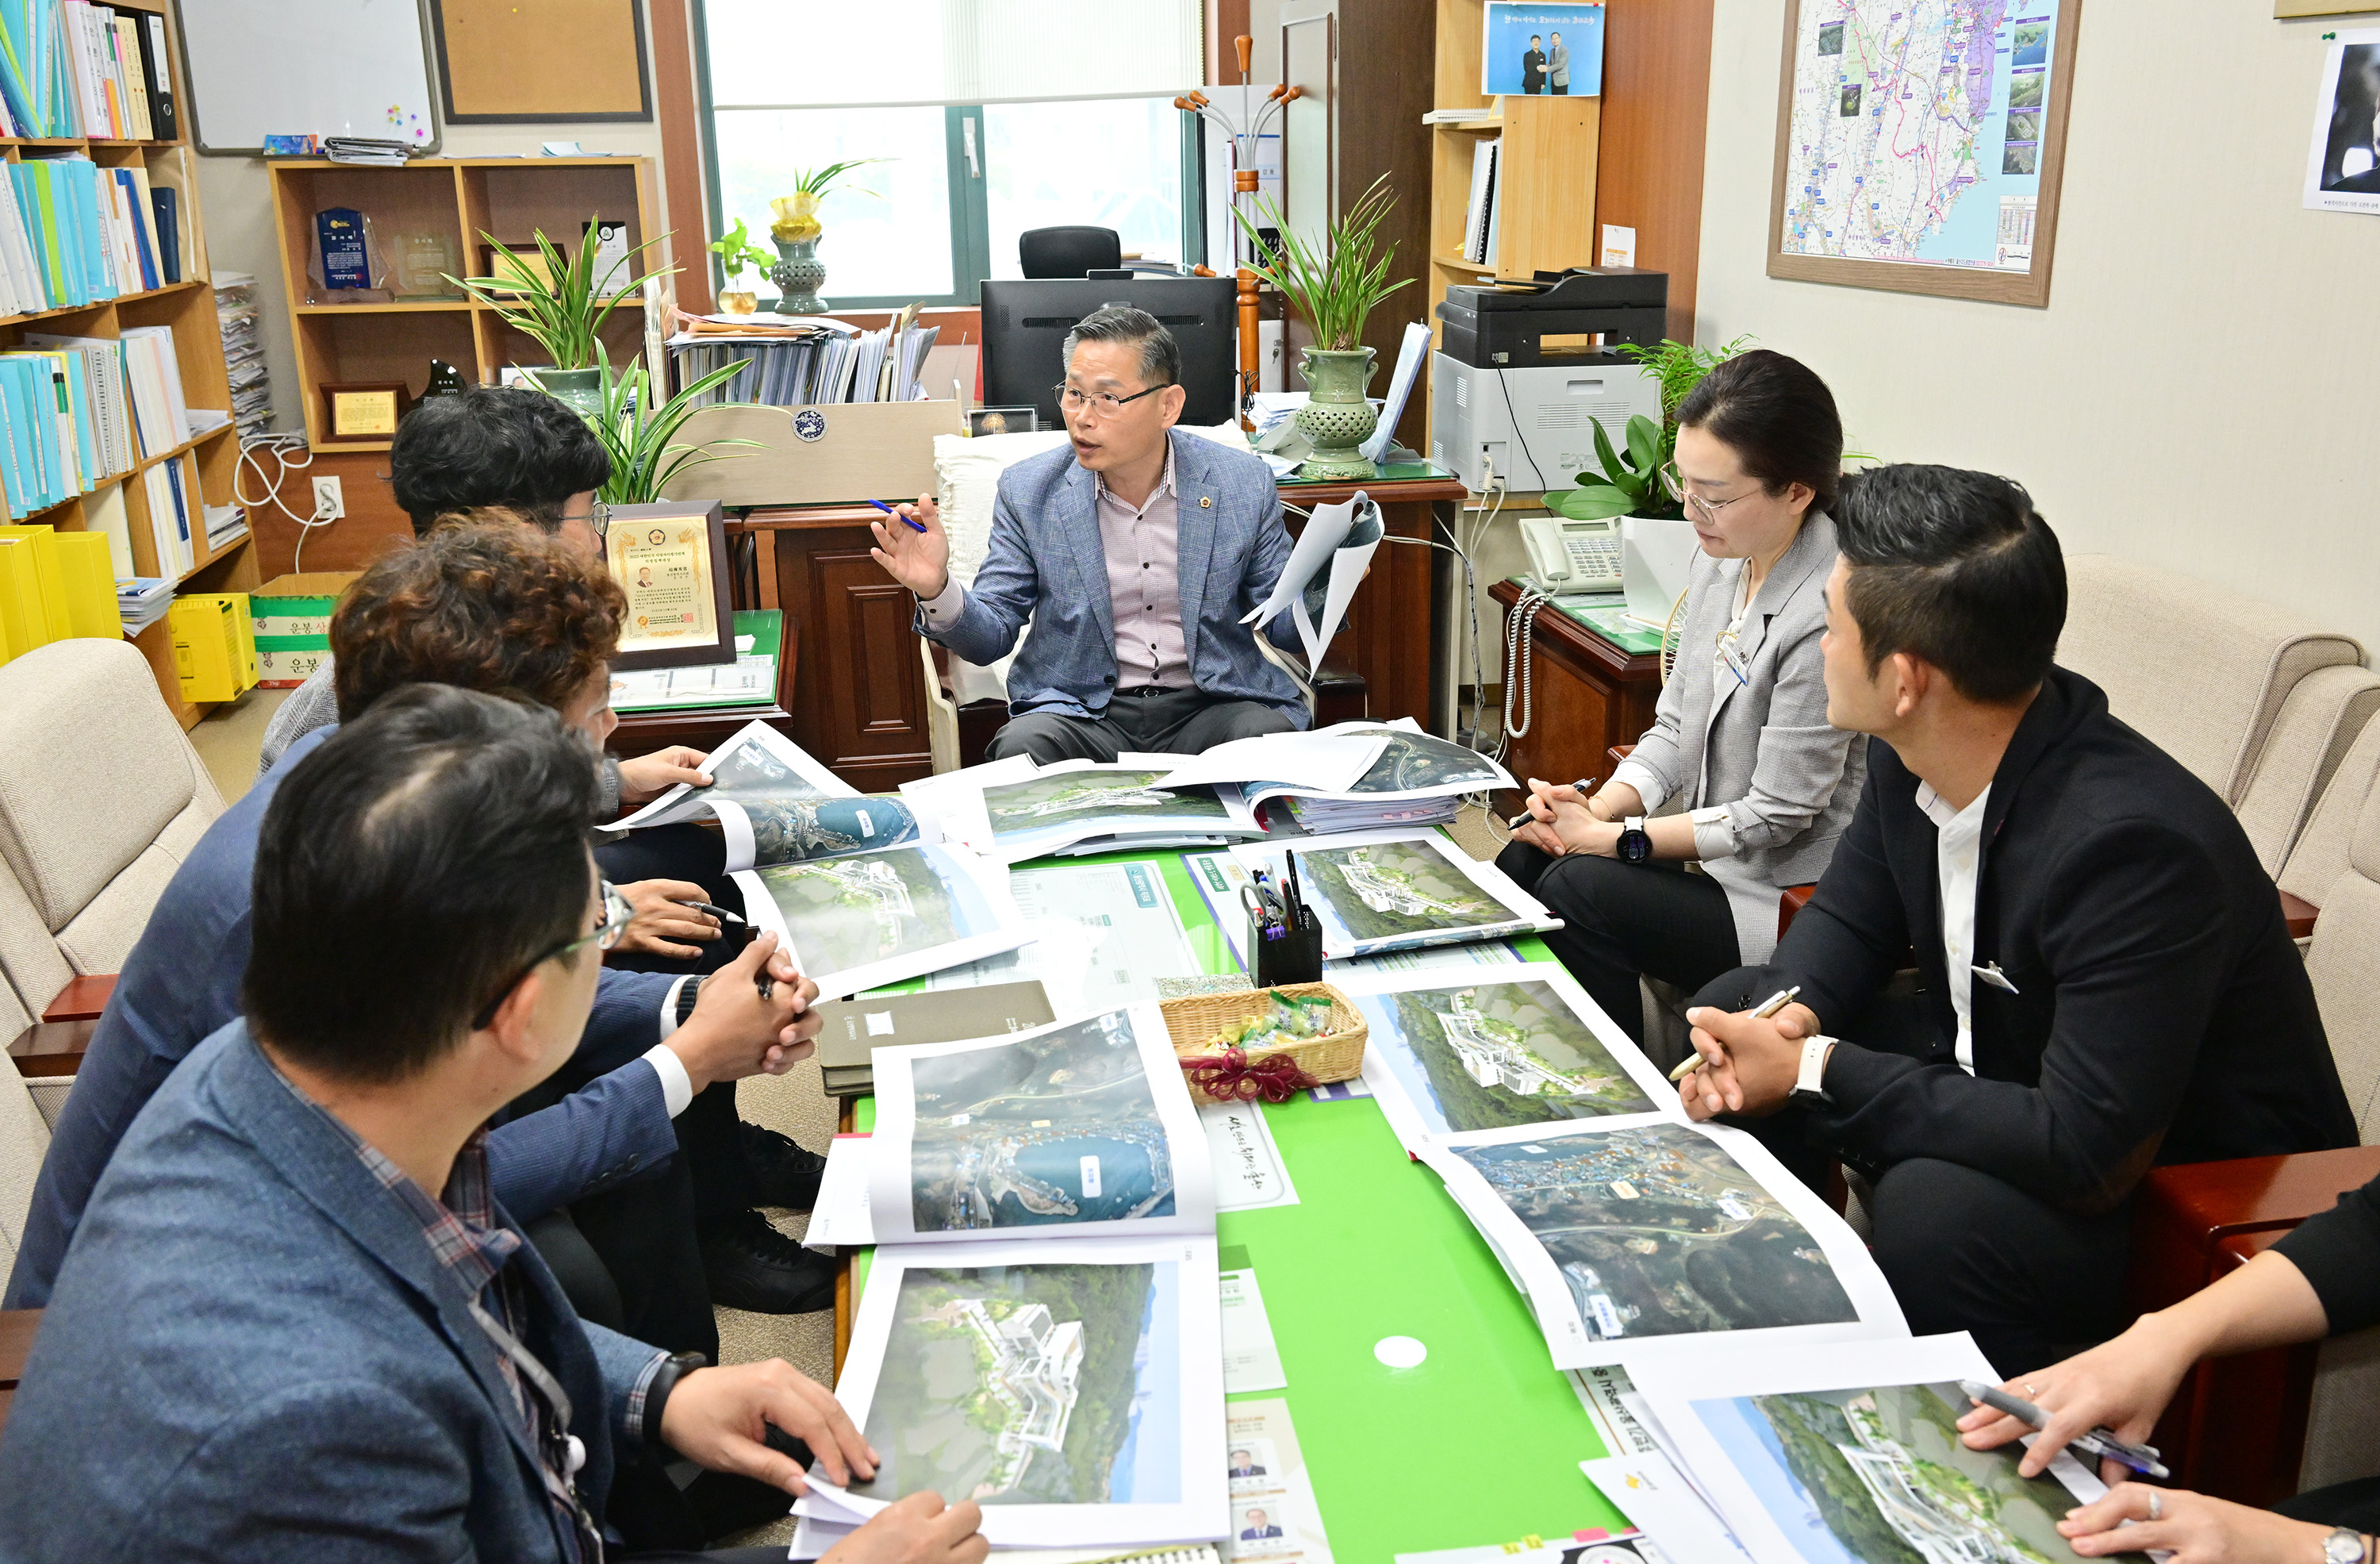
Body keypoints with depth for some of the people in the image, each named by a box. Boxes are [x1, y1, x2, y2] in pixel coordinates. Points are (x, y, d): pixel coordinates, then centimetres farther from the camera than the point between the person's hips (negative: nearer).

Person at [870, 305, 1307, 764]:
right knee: (1021, 746, -31)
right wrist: (937, 590, -20)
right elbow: (992, 636, 1)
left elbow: (1284, 625, 5)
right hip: (1082, 710, 0)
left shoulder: (1244, 482, 0)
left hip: (1209, 708, 0)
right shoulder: (1028, 490, 0)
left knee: (1270, 736, -31)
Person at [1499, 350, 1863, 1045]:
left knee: (1578, 890, -22)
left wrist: (1610, 837, -18)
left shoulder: (1830, 615, -26)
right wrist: (1601, 805, -10)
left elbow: (1775, 813, -21)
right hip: (1713, 847, 8)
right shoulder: (1721, 562, 1)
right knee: (1526, 857, -4)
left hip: (1789, 901, -8)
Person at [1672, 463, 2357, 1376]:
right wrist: (1792, 1013, -15)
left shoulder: (2135, 846, -34)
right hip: (2008, 1075, 8)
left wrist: (1814, 1069, -28)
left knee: (1933, 1210, -36)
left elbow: (2087, 1155, -34)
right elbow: (1851, 914, 8)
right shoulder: (1913, 756, -10)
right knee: (1734, 1005, 3)